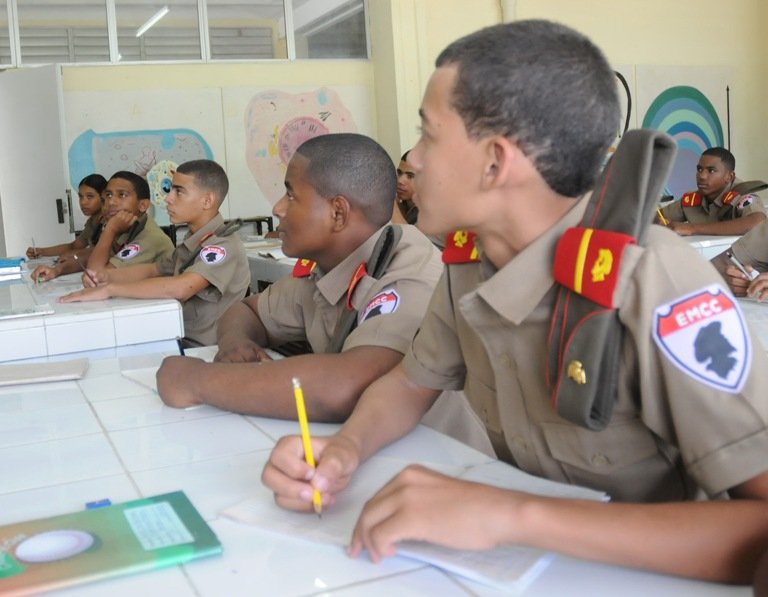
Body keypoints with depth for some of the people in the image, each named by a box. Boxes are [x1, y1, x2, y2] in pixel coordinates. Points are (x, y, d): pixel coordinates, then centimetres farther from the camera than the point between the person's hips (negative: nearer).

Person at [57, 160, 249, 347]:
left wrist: (108, 289, -27)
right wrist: (107, 275, -1)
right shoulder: (193, 241, 8)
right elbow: (153, 270, 18)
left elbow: (180, 287, -34)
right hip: (179, 340, 7)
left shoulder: (225, 246, -20)